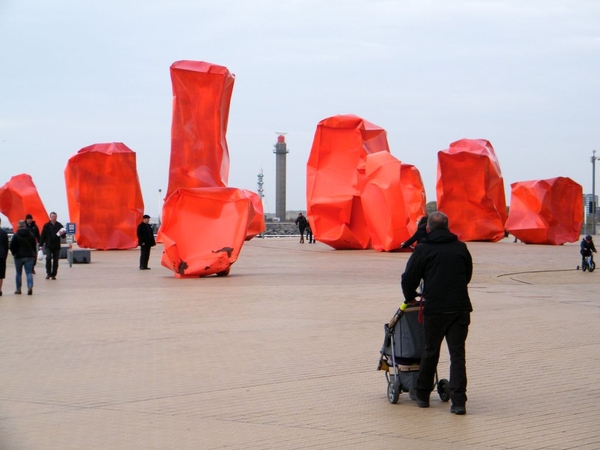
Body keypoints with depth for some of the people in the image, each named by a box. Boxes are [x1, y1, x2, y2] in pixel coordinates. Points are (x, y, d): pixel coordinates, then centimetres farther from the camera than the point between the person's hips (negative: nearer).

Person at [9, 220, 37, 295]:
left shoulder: (16, 235, -10)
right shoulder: (31, 235, 2)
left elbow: (12, 247, -6)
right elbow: (34, 246, 8)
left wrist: (14, 253, 11)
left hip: (19, 257, -2)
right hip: (29, 257, 2)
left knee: (18, 273, 12)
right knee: (29, 272, -1)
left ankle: (18, 289, 18)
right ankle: (30, 286, -21)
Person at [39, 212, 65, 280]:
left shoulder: (59, 225, 4)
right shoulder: (46, 225, 1)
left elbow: (63, 236, 6)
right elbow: (42, 235, 2)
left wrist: (62, 233, -18)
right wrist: (41, 244, -4)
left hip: (56, 246, 2)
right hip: (48, 246, -2)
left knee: (55, 260, 4)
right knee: (48, 258, -17)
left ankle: (53, 274, 12)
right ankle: (48, 273, -6)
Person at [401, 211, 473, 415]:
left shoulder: (423, 249, 1)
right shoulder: (460, 248, 11)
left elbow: (409, 278, 2)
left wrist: (409, 298, 22)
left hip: (434, 309, -2)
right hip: (460, 307, 2)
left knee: (430, 353, 13)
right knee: (457, 354, 1)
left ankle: (422, 395, 24)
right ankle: (458, 401, -7)